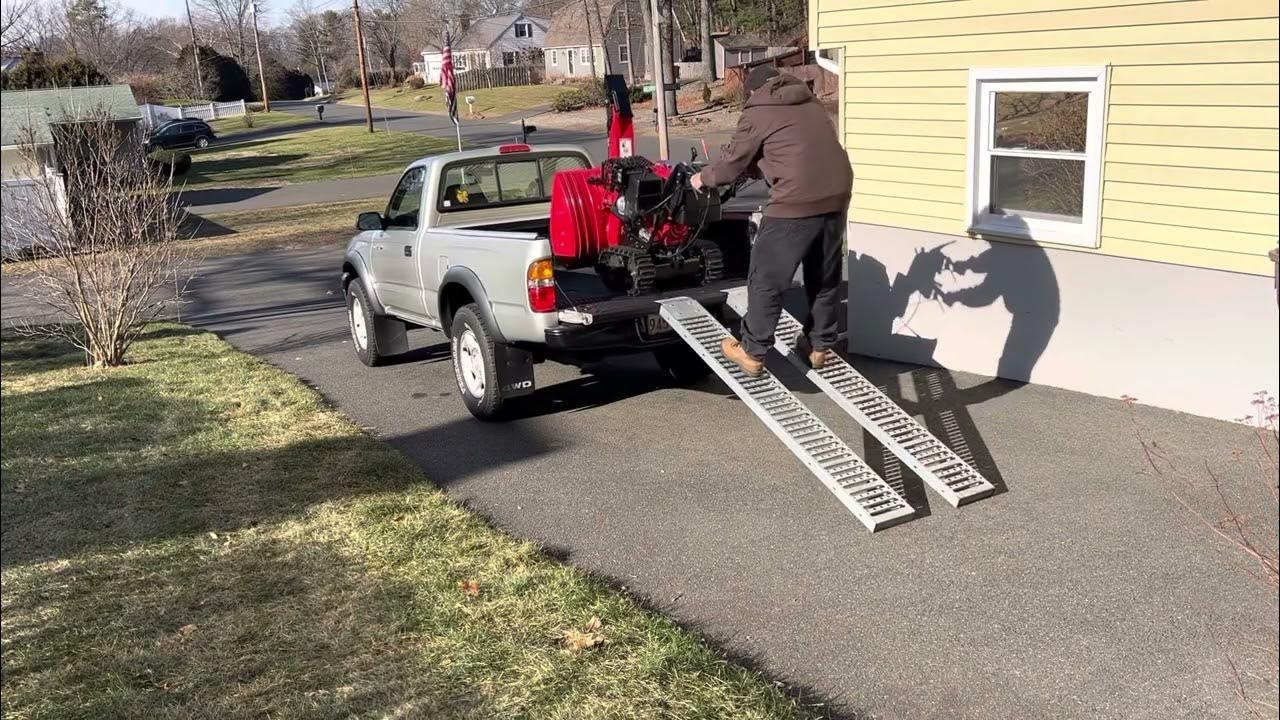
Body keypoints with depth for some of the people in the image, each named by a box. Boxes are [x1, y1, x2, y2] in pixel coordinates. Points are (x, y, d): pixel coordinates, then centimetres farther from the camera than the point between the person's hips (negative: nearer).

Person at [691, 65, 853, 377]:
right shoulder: (810, 103, 22)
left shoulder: (757, 113, 3)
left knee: (766, 280, 6)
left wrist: (703, 178, 25)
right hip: (837, 196, 7)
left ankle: (752, 353, 14)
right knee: (826, 278, 20)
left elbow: (733, 165, 7)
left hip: (796, 203, -7)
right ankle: (820, 346, 30)